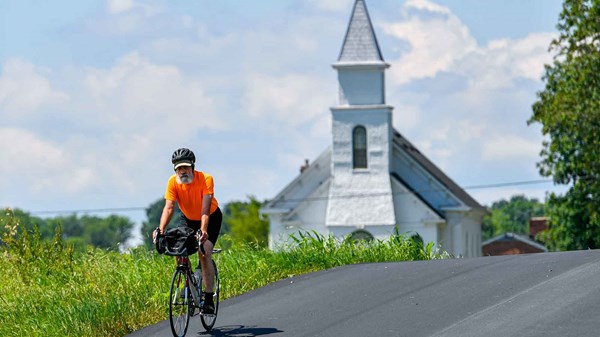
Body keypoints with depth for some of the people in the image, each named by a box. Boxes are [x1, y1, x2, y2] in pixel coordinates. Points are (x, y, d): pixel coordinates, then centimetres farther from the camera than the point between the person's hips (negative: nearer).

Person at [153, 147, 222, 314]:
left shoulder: (205, 179, -30)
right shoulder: (173, 182, -21)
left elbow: (205, 208, -38)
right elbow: (169, 207, -28)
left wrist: (203, 230, -52)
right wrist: (161, 229, -43)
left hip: (211, 218, -4)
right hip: (188, 218, 4)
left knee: (204, 253, -21)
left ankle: (209, 300, -18)